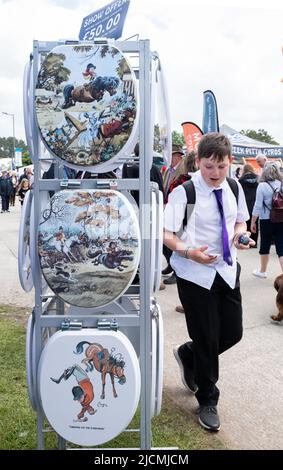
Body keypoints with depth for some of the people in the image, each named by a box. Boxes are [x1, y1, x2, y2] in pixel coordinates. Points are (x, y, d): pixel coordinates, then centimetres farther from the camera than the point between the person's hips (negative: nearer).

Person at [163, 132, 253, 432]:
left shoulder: (234, 189, 3)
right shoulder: (184, 192, -14)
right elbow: (165, 233, -13)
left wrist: (240, 235, -5)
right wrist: (189, 252, -29)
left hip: (227, 270, 6)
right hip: (195, 273, -5)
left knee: (233, 333, 10)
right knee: (207, 339, 4)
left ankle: (188, 355, 41)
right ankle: (207, 401, 29)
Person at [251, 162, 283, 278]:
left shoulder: (262, 185, -9)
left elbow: (258, 206, -10)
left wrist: (253, 222, -3)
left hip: (266, 221, -3)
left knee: (265, 246, 14)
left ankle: (262, 271, 30)